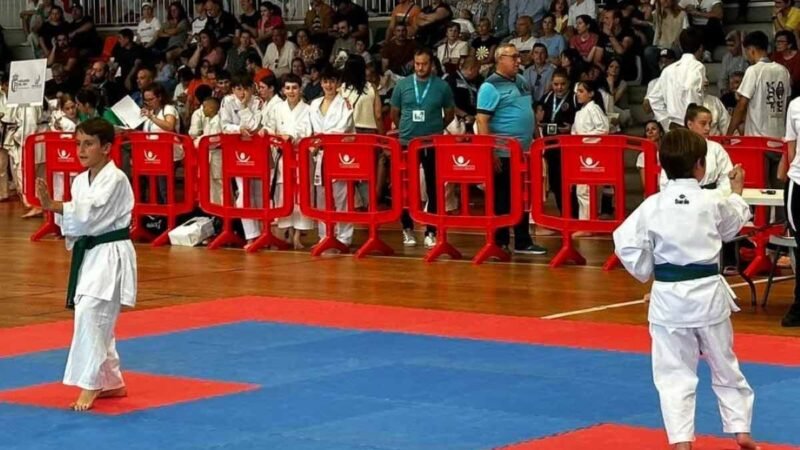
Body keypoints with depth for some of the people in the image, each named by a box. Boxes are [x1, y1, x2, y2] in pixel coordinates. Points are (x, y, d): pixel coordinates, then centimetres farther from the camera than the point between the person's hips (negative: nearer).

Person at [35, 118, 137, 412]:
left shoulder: (115, 179, -15)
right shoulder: (81, 181, 10)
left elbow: (90, 214, -25)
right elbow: (78, 219, 13)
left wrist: (52, 206, -32)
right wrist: (73, 239, -9)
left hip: (110, 256, -9)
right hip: (88, 254, 9)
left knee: (89, 315, -19)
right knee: (97, 320, 14)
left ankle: (89, 385, -14)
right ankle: (112, 382, 27)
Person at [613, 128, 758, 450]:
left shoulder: (652, 206, -9)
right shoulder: (714, 203, -6)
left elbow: (626, 244, -10)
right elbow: (733, 224, 15)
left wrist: (648, 272, 7)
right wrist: (737, 193, 34)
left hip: (668, 298, -1)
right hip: (708, 294, 1)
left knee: (674, 374, 3)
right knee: (725, 366, 17)